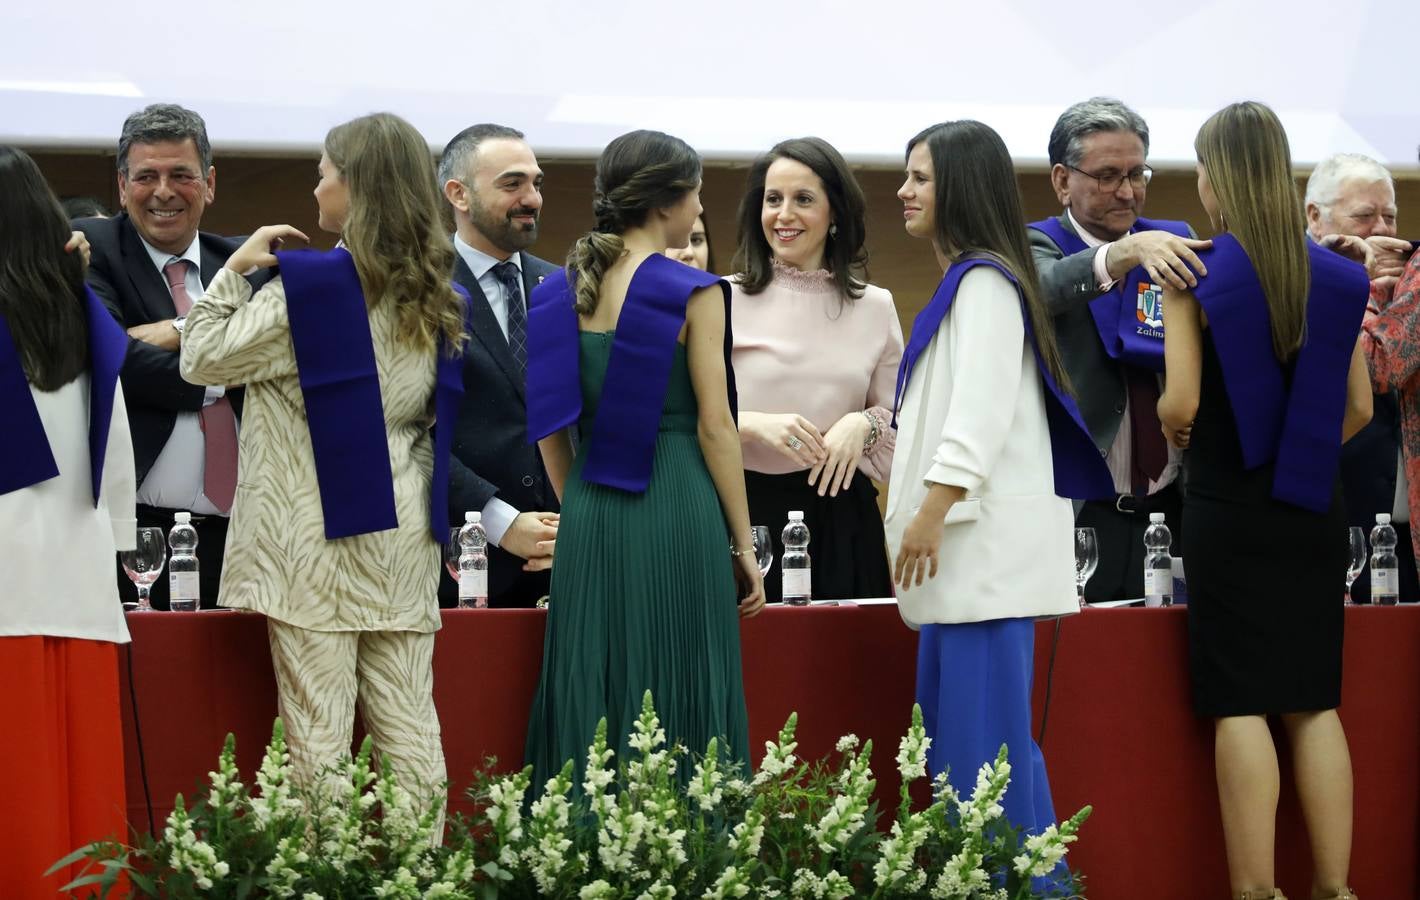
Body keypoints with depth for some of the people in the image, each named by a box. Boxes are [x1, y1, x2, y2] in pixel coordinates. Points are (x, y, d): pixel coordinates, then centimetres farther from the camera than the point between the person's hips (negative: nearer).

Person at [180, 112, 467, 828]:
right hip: (405, 533, 6)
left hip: (320, 534, -6)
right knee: (409, 725, 6)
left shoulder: (308, 287, -11)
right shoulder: (434, 298, 10)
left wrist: (235, 269, 4)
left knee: (319, 728, -4)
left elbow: (202, 360, -4)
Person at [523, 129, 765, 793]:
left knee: (591, 698, 9)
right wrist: (743, 545, -3)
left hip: (588, 516, 5)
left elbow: (552, 426, 11)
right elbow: (715, 424, -8)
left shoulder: (563, 290, 9)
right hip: (677, 511, -5)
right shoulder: (691, 291, -6)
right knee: (676, 704, -1)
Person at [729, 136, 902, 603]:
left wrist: (865, 425, -7)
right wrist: (754, 424, -17)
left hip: (840, 522, 2)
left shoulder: (875, 307, 10)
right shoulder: (724, 301, 2)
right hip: (746, 515, -2)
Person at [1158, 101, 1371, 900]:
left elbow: (1181, 403, -13)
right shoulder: (1336, 278, 3)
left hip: (1231, 506, -4)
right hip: (1313, 507, 4)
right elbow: (1358, 408, 5)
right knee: (1314, 701, 8)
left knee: (1242, 705, -2)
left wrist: (1173, 431, 9)